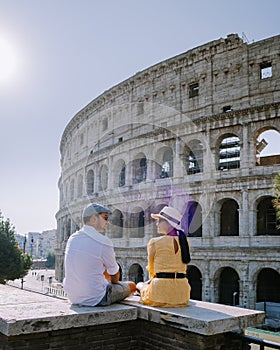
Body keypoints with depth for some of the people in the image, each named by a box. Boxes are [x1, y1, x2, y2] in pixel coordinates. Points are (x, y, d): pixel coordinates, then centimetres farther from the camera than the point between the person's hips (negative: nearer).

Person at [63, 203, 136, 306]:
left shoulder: (72, 238, 3)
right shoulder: (103, 242, -17)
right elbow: (115, 273, 0)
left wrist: (109, 280, 25)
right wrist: (114, 282, 22)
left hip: (73, 298, 7)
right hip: (95, 299, -7)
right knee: (132, 286, 14)